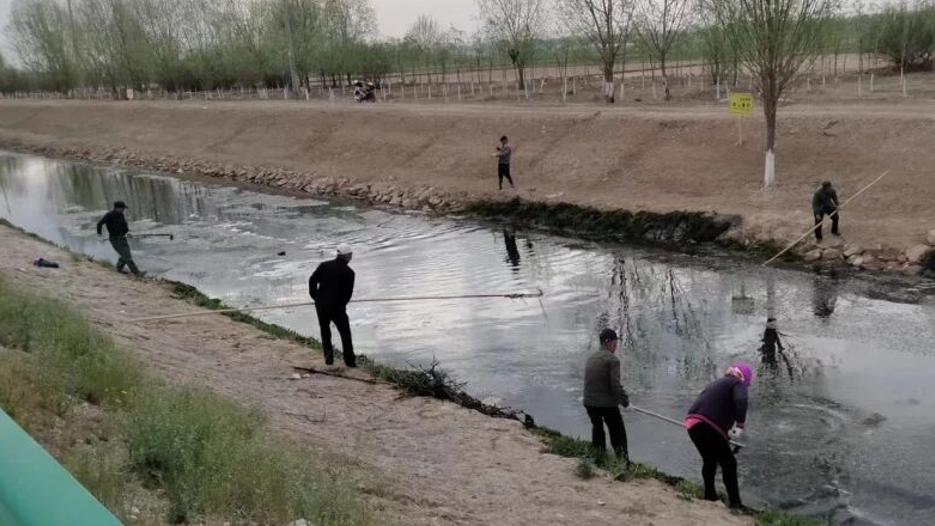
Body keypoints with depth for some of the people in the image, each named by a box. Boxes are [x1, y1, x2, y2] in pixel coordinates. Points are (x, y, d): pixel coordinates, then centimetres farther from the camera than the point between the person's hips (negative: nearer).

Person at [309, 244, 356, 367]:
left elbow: (312, 281, -2)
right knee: (345, 334, 8)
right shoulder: (349, 272, -5)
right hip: (337, 307, -3)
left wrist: (316, 297, 7)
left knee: (325, 332, 19)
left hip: (321, 305, 3)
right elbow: (348, 293, -4)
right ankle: (350, 360, 7)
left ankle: (329, 357, 13)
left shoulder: (324, 265, 2)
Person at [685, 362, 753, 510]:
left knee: (710, 460, 26)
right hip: (708, 427, -8)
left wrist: (725, 433, 39)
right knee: (729, 464, 4)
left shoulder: (716, 383, 31)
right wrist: (740, 425, -15)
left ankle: (710, 496, 34)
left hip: (692, 424, 8)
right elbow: (740, 400, -14)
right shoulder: (738, 383, 8)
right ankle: (735, 503, 3)